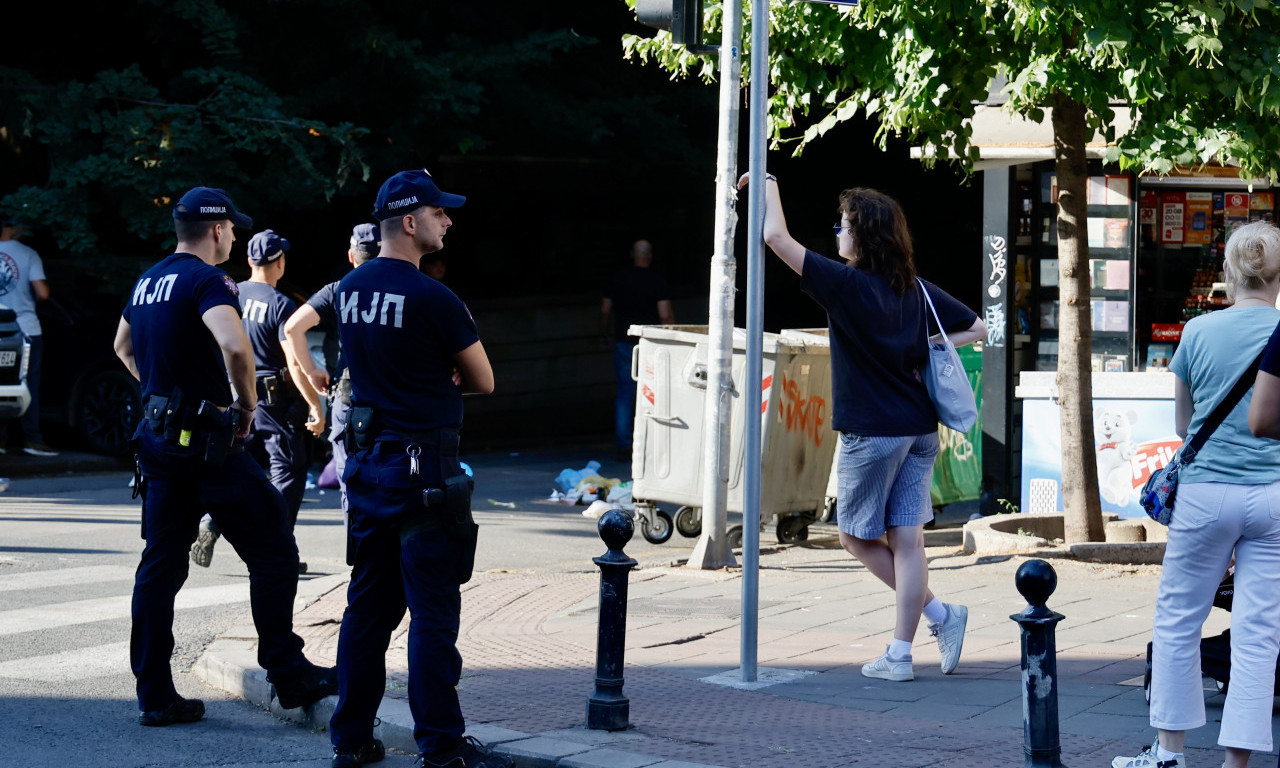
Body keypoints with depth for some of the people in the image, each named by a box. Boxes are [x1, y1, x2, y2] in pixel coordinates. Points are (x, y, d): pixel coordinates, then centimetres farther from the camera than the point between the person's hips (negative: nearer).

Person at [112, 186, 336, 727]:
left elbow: (123, 347, 31)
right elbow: (235, 345, -31)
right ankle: (288, 676, 3)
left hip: (157, 436, 9)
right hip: (206, 439, -9)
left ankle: (155, 695, 9)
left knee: (160, 566, 9)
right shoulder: (206, 280, -14)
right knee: (273, 553, 0)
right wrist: (247, 403, -15)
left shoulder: (148, 282, 13)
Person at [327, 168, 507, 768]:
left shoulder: (350, 289, 8)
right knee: (433, 610, -3)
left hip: (366, 464, 8)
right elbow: (483, 382, -6)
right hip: (424, 467, -8)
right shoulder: (433, 300, -16)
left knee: (368, 604, 13)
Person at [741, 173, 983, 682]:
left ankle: (937, 612, 2)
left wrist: (768, 183, 1)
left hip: (871, 431, -6)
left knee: (856, 537, 9)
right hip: (919, 428, 6)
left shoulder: (846, 285, -12)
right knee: (906, 541, 4)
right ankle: (900, 655, 4)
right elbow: (977, 329, 14)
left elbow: (776, 237, -13)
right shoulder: (917, 290, 6)